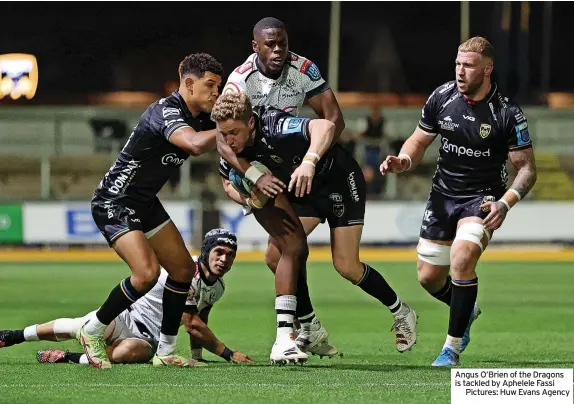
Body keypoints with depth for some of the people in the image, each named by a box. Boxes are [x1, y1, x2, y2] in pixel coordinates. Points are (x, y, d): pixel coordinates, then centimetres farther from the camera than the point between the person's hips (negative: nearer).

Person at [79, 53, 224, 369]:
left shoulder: (201, 117, 2)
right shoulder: (166, 112, -26)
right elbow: (196, 144, -45)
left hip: (145, 202, 10)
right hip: (114, 203, -10)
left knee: (183, 269, 6)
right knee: (147, 273, -22)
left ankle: (165, 352, 14)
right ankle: (92, 332, -2)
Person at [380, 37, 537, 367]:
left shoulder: (508, 113, -17)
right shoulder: (442, 97, -6)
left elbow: (527, 168, -12)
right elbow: (419, 141, 8)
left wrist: (506, 203, -29)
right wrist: (404, 161, -15)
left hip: (483, 197, -5)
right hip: (444, 195, 5)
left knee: (462, 258, -30)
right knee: (429, 278, 8)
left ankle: (453, 347, -15)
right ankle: (467, 310, 44)